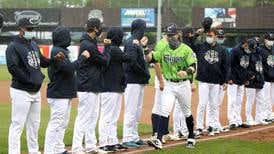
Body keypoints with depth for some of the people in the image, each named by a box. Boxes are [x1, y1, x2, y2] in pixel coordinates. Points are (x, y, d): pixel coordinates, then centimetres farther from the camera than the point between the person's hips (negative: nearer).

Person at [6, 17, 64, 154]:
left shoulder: (34, 45, 14)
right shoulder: (13, 46, -12)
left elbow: (43, 62, 20)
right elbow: (12, 68, -20)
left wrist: (55, 59, 0)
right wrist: (29, 80, -19)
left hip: (36, 91, 9)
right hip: (21, 91, -9)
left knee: (34, 123, 16)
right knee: (18, 124, -8)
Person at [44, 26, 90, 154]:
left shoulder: (62, 51, 17)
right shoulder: (57, 51, -15)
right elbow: (69, 68, -24)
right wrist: (82, 58, -16)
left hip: (65, 94, 11)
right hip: (58, 95, -11)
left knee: (62, 124, 16)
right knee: (56, 123, -10)